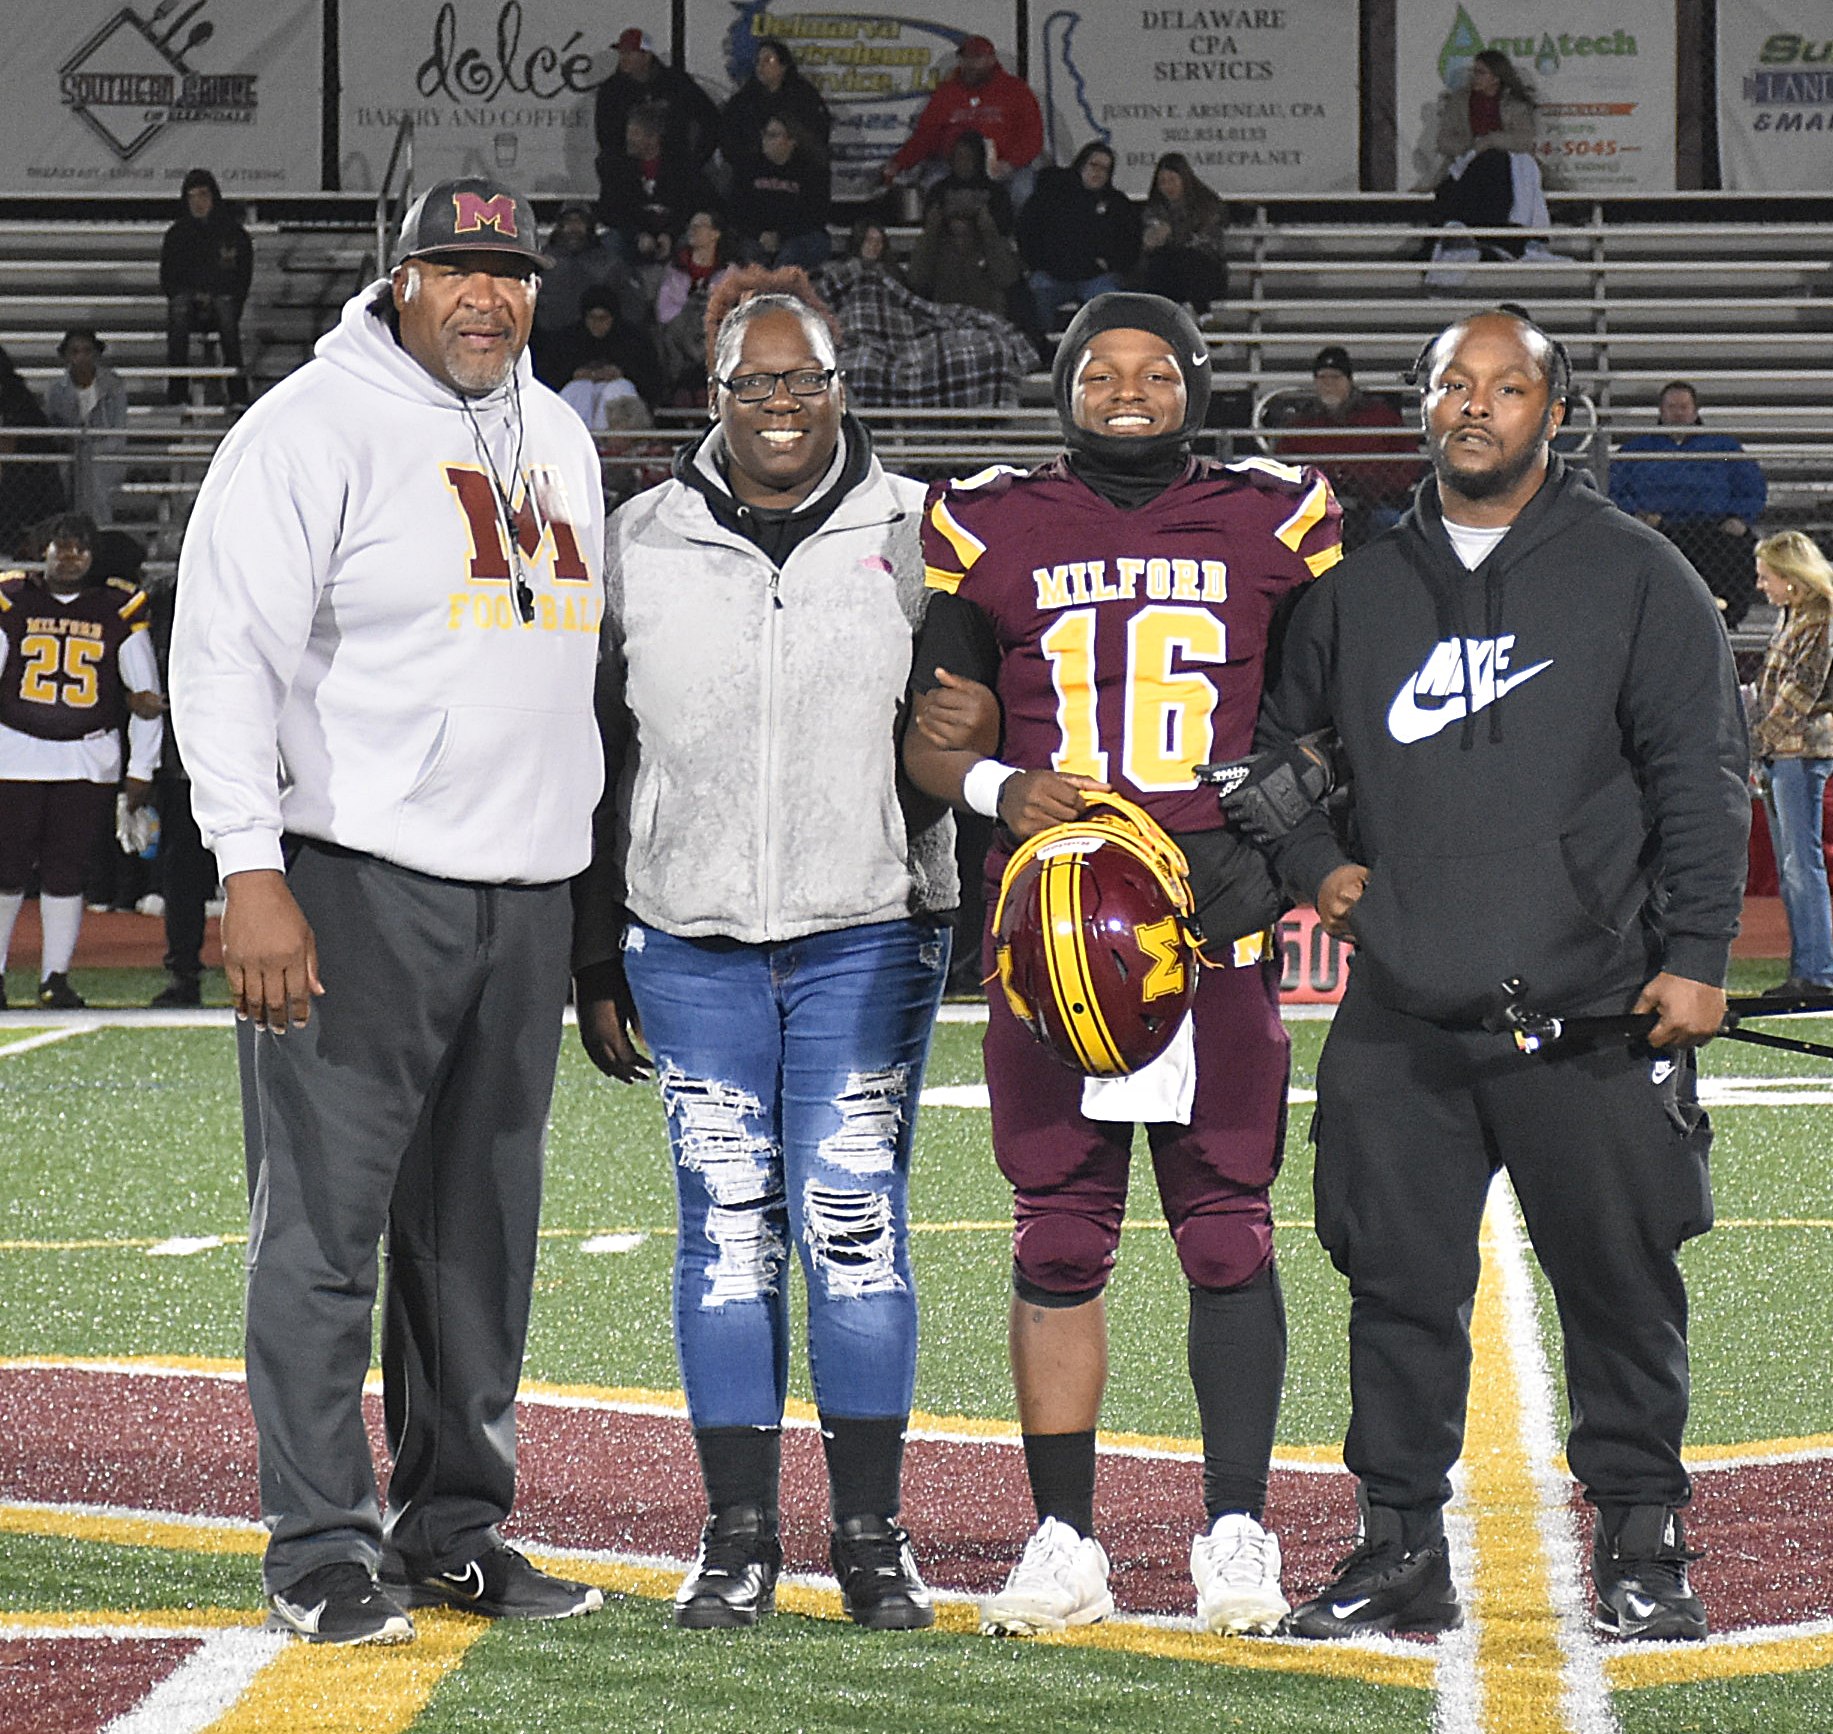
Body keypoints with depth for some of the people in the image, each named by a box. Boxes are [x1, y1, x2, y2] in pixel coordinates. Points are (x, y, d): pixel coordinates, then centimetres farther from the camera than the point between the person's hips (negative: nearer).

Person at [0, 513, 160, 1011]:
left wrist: (141, 769, 4)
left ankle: (55, 978, 8)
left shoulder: (118, 610, 4)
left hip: (89, 763, 0)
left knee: (65, 871, 1)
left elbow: (146, 696, 9)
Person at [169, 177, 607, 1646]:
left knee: (479, 1229, 11)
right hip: (355, 886, -7)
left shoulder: (559, 438, 16)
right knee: (325, 1223, -5)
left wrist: (586, 872, 21)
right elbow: (227, 652, -13)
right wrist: (252, 873, -21)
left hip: (526, 891, 7)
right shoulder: (315, 427, -8)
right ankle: (322, 1553, 0)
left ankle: (453, 1527, 19)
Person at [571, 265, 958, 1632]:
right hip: (691, 940, 1)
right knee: (727, 1231, 2)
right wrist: (597, 957, 10)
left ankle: (873, 1533, 7)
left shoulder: (914, 535, 5)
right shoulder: (642, 544, 8)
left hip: (868, 937, -1)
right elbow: (601, 759, 12)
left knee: (856, 1226, -3)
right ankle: (739, 1534, 10)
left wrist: (977, 921, 1)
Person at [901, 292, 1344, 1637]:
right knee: (1058, 1239, 2)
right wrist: (998, 786, -9)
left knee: (1229, 1235, -1)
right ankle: (1064, 1540, 8)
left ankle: (1237, 1529, 8)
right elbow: (935, 738, 11)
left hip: (1216, 921, 0)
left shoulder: (1273, 525, 8)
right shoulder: (992, 531, 8)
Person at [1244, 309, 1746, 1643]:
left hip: (1592, 1016, -3)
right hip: (1401, 1019, 3)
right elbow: (1277, 747, 26)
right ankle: (1402, 1548, 13)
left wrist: (1693, 955, -7)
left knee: (1621, 1283, 0)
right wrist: (1313, 863, 8)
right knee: (1401, 1286, 4)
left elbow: (1700, 775, 1)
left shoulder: (1636, 578, 4)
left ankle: (1642, 1544, 12)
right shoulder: (1360, 591, 14)